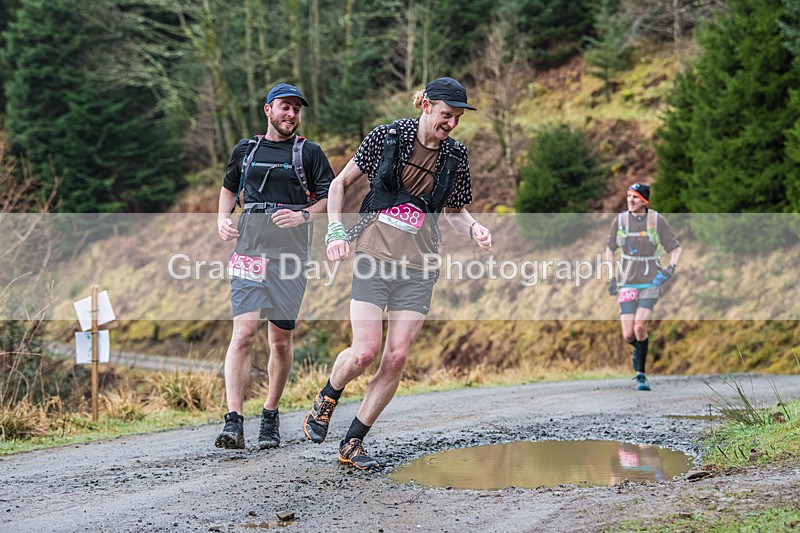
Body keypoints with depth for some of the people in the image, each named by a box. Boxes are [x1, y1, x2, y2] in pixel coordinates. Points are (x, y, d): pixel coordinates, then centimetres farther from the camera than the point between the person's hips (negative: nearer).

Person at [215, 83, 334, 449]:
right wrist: (222, 218, 11)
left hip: (290, 254, 0)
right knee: (243, 333, -14)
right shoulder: (245, 150, 14)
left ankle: (270, 415, 22)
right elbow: (229, 187, 29)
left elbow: (330, 198, 5)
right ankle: (234, 422, -19)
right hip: (249, 251, 1)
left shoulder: (309, 153, 7)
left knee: (280, 341, 4)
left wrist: (303, 215, -13)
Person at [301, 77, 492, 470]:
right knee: (365, 351, -14)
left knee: (396, 358, -4)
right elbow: (340, 183, 7)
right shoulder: (386, 137, -4)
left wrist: (474, 229, -3)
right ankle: (327, 399, 20)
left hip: (418, 267, 3)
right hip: (374, 258, -3)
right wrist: (336, 230, -6)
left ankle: (352, 444, 9)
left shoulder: (456, 157, 4)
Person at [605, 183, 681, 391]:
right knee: (628, 335, -7)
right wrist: (610, 277, 11)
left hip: (650, 283, -2)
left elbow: (676, 249, 3)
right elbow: (610, 249, 17)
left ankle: (641, 374, -5)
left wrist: (670, 270, -13)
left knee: (639, 327, -20)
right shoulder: (620, 220, 2)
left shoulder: (657, 220, -4)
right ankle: (638, 349, 31)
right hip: (627, 284, 2)